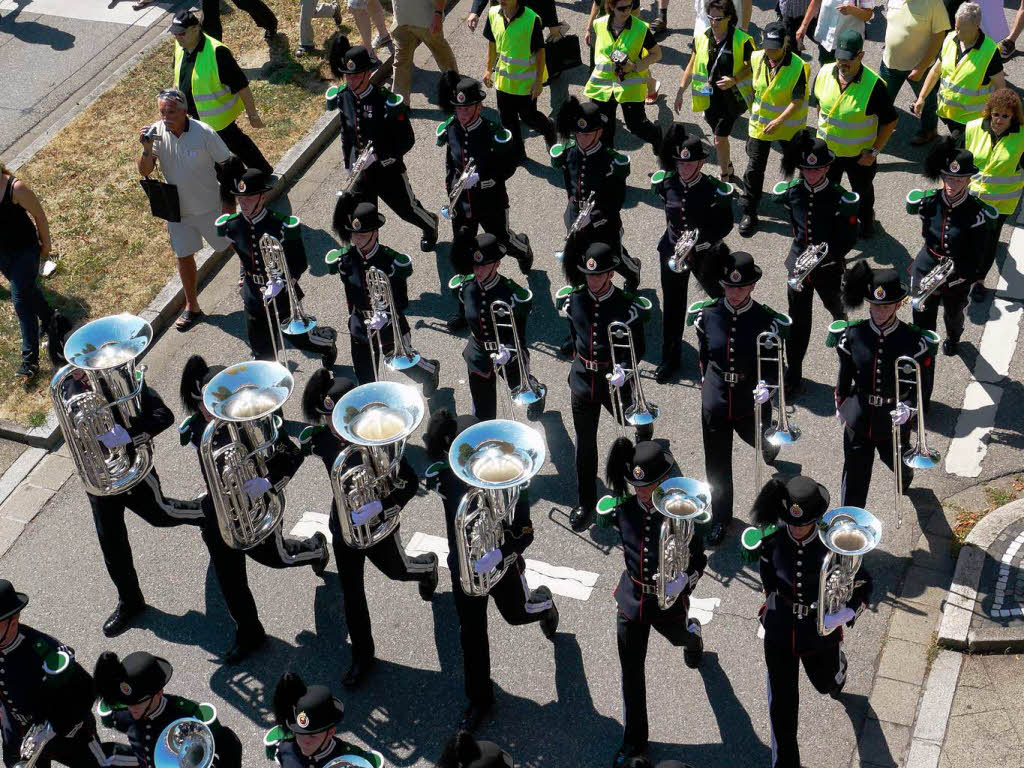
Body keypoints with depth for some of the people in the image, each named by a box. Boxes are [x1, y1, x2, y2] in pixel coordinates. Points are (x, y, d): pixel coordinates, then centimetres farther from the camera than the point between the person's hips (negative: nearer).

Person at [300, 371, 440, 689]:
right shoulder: (324, 438, -16)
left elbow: (410, 481, -25)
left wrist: (382, 507, -34)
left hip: (379, 528, -3)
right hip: (344, 528, 3)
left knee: (396, 571, 25)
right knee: (351, 595, 12)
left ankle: (427, 565, 61)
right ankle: (362, 657, 31)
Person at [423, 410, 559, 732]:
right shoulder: (446, 473, -21)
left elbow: (524, 534, -26)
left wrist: (496, 555, -41)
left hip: (502, 565, -2)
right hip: (464, 567, 2)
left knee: (516, 614, 24)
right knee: (471, 634, 12)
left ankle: (543, 601, 60)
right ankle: (479, 699, 31)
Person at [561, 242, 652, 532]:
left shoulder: (627, 306, -18)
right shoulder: (575, 301, -8)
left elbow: (639, 347, -11)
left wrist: (624, 369, -27)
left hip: (614, 378, -2)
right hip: (583, 377, 2)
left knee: (629, 419, 25)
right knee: (584, 442, 7)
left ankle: (644, 427, 65)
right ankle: (585, 502, 18)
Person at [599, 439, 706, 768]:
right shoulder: (624, 508, -15)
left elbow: (698, 560, -13)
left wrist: (682, 581, -29)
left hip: (668, 600, -2)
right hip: (632, 596, 2)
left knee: (679, 638, 31)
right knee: (631, 671, 8)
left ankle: (692, 633, 70)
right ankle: (634, 741, 23)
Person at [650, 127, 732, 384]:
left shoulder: (715, 191, -19)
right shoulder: (666, 183, -12)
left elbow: (725, 225, -13)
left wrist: (701, 243, -25)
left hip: (705, 254, -2)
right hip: (672, 251, 2)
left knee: (721, 296, 21)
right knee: (672, 306, 8)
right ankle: (670, 359, 20)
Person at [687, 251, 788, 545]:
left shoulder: (767, 320, -17)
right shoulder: (707, 314, -11)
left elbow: (774, 362, -7)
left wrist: (766, 385, -25)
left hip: (751, 401, -1)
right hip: (715, 400, 1)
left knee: (758, 439, 28)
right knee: (717, 464, 9)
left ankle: (770, 444, 67)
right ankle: (720, 518, 27)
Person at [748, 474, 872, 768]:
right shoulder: (773, 540, -18)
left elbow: (863, 584, -11)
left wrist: (844, 614, -26)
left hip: (820, 631, 0)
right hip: (780, 632, 0)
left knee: (826, 682, 29)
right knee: (781, 705, 6)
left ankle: (838, 665, 65)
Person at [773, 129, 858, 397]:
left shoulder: (840, 199, -17)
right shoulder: (791, 192, -6)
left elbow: (849, 239, -11)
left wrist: (825, 256, -20)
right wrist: (802, 247, 9)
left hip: (828, 267, -1)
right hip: (799, 265, 1)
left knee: (833, 303, 27)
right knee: (798, 321, 1)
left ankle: (840, 319, 64)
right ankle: (793, 375, 7)